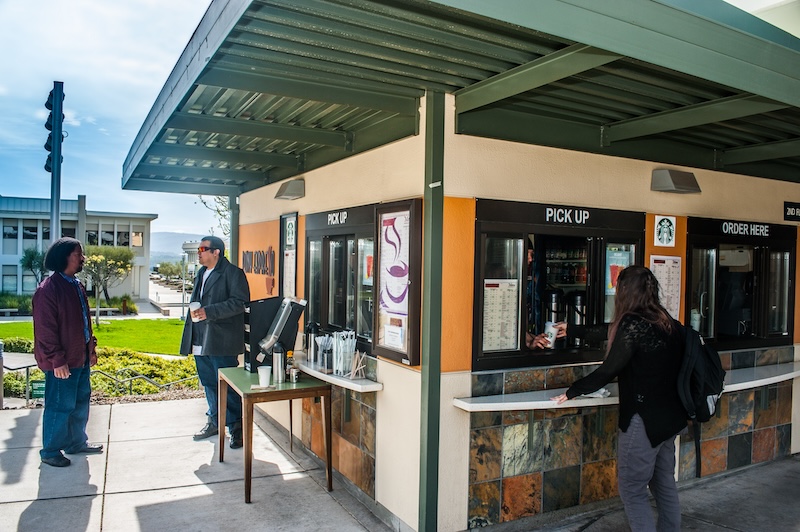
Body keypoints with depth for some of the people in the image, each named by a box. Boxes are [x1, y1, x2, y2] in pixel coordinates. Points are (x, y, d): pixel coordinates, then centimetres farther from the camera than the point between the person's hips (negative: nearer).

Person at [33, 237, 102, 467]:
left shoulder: (76, 285, 11)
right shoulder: (48, 289, -18)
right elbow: (45, 328, -20)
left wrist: (91, 348, 16)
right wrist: (57, 360, -20)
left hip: (80, 358, 9)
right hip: (62, 363, -9)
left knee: (81, 401, 18)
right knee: (60, 406, 2)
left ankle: (77, 442, 33)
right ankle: (50, 451, 19)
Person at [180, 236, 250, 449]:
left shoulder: (233, 273, -9)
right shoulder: (201, 274, 19)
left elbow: (239, 302, -18)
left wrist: (208, 312, -23)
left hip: (222, 341, -8)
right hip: (201, 341, 9)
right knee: (209, 383, 16)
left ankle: (236, 428, 3)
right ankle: (214, 421, 29)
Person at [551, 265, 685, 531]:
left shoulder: (632, 323, -18)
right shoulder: (668, 323, 6)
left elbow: (608, 369, -16)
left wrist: (572, 392, -6)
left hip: (644, 420, -9)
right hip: (670, 418, 9)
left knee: (632, 489, 2)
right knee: (664, 484, 19)